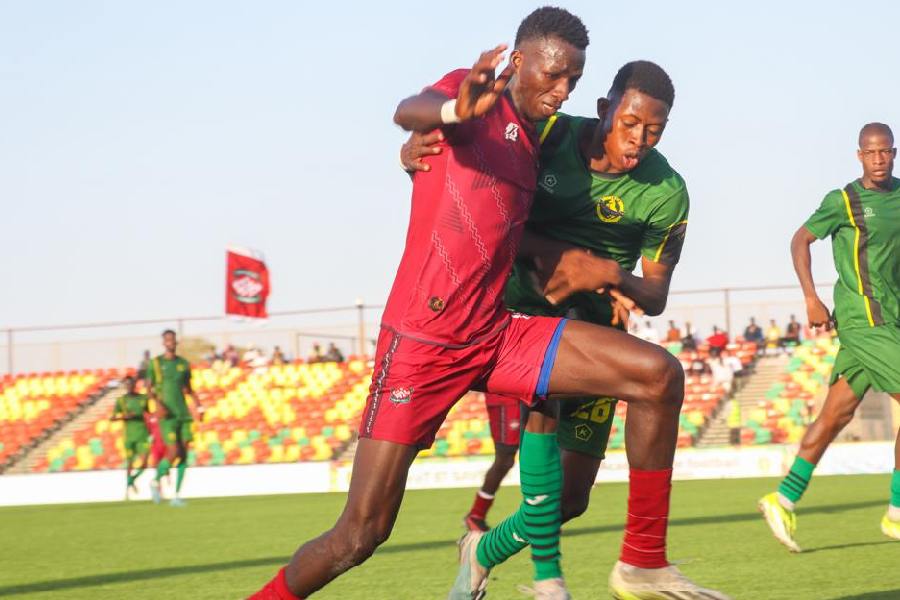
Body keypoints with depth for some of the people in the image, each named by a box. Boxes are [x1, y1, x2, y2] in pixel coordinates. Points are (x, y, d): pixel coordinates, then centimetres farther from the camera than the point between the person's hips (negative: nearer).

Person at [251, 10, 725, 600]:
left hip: (496, 333, 7)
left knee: (660, 375, -7)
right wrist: (456, 110, -53)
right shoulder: (478, 97, -5)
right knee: (363, 531, -9)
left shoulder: (533, 143, 17)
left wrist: (603, 273, 17)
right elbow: (409, 110, -30)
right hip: (422, 344, -7)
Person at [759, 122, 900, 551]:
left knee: (837, 413, 7)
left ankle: (784, 500, 11)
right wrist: (812, 299, -9)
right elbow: (800, 241, 0)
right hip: (864, 320, -6)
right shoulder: (843, 201, -5)